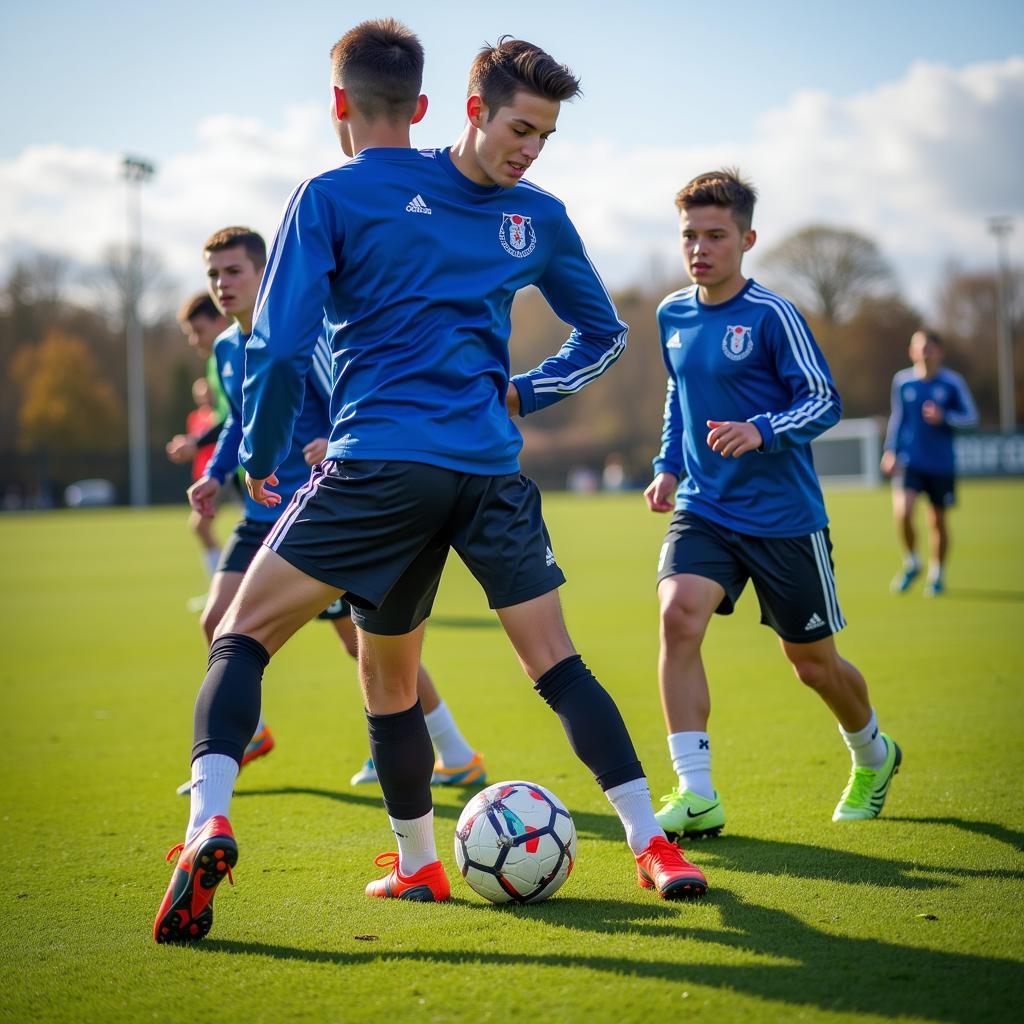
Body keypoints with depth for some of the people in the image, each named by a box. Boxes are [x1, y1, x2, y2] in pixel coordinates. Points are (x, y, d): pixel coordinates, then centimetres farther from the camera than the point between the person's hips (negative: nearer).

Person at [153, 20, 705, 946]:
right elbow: (605, 335, 25)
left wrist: (261, 458, 9)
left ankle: (209, 824, -12)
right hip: (492, 474, 3)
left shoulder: (331, 197, 1)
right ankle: (654, 847, 6)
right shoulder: (538, 219, 14)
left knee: (243, 635, 5)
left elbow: (280, 347, -5)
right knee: (555, 661, 10)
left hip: (377, 466, -3)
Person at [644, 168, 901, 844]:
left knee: (813, 663, 8)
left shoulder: (773, 316, -11)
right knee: (679, 614, -23)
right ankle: (696, 796, -19)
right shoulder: (673, 315, 6)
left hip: (784, 516, -4)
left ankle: (873, 756, 41)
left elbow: (824, 401, -12)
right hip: (703, 510, 4)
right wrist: (669, 466, 11)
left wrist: (761, 430, -28)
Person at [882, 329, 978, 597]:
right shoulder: (901, 381, 2)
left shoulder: (953, 382, -3)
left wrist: (944, 417, -15)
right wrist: (890, 451, 6)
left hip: (941, 464, 0)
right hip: (908, 461, 0)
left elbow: (972, 417, 2)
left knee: (938, 520, 7)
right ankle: (911, 563, 6)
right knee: (902, 512, -19)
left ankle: (936, 575, 27)